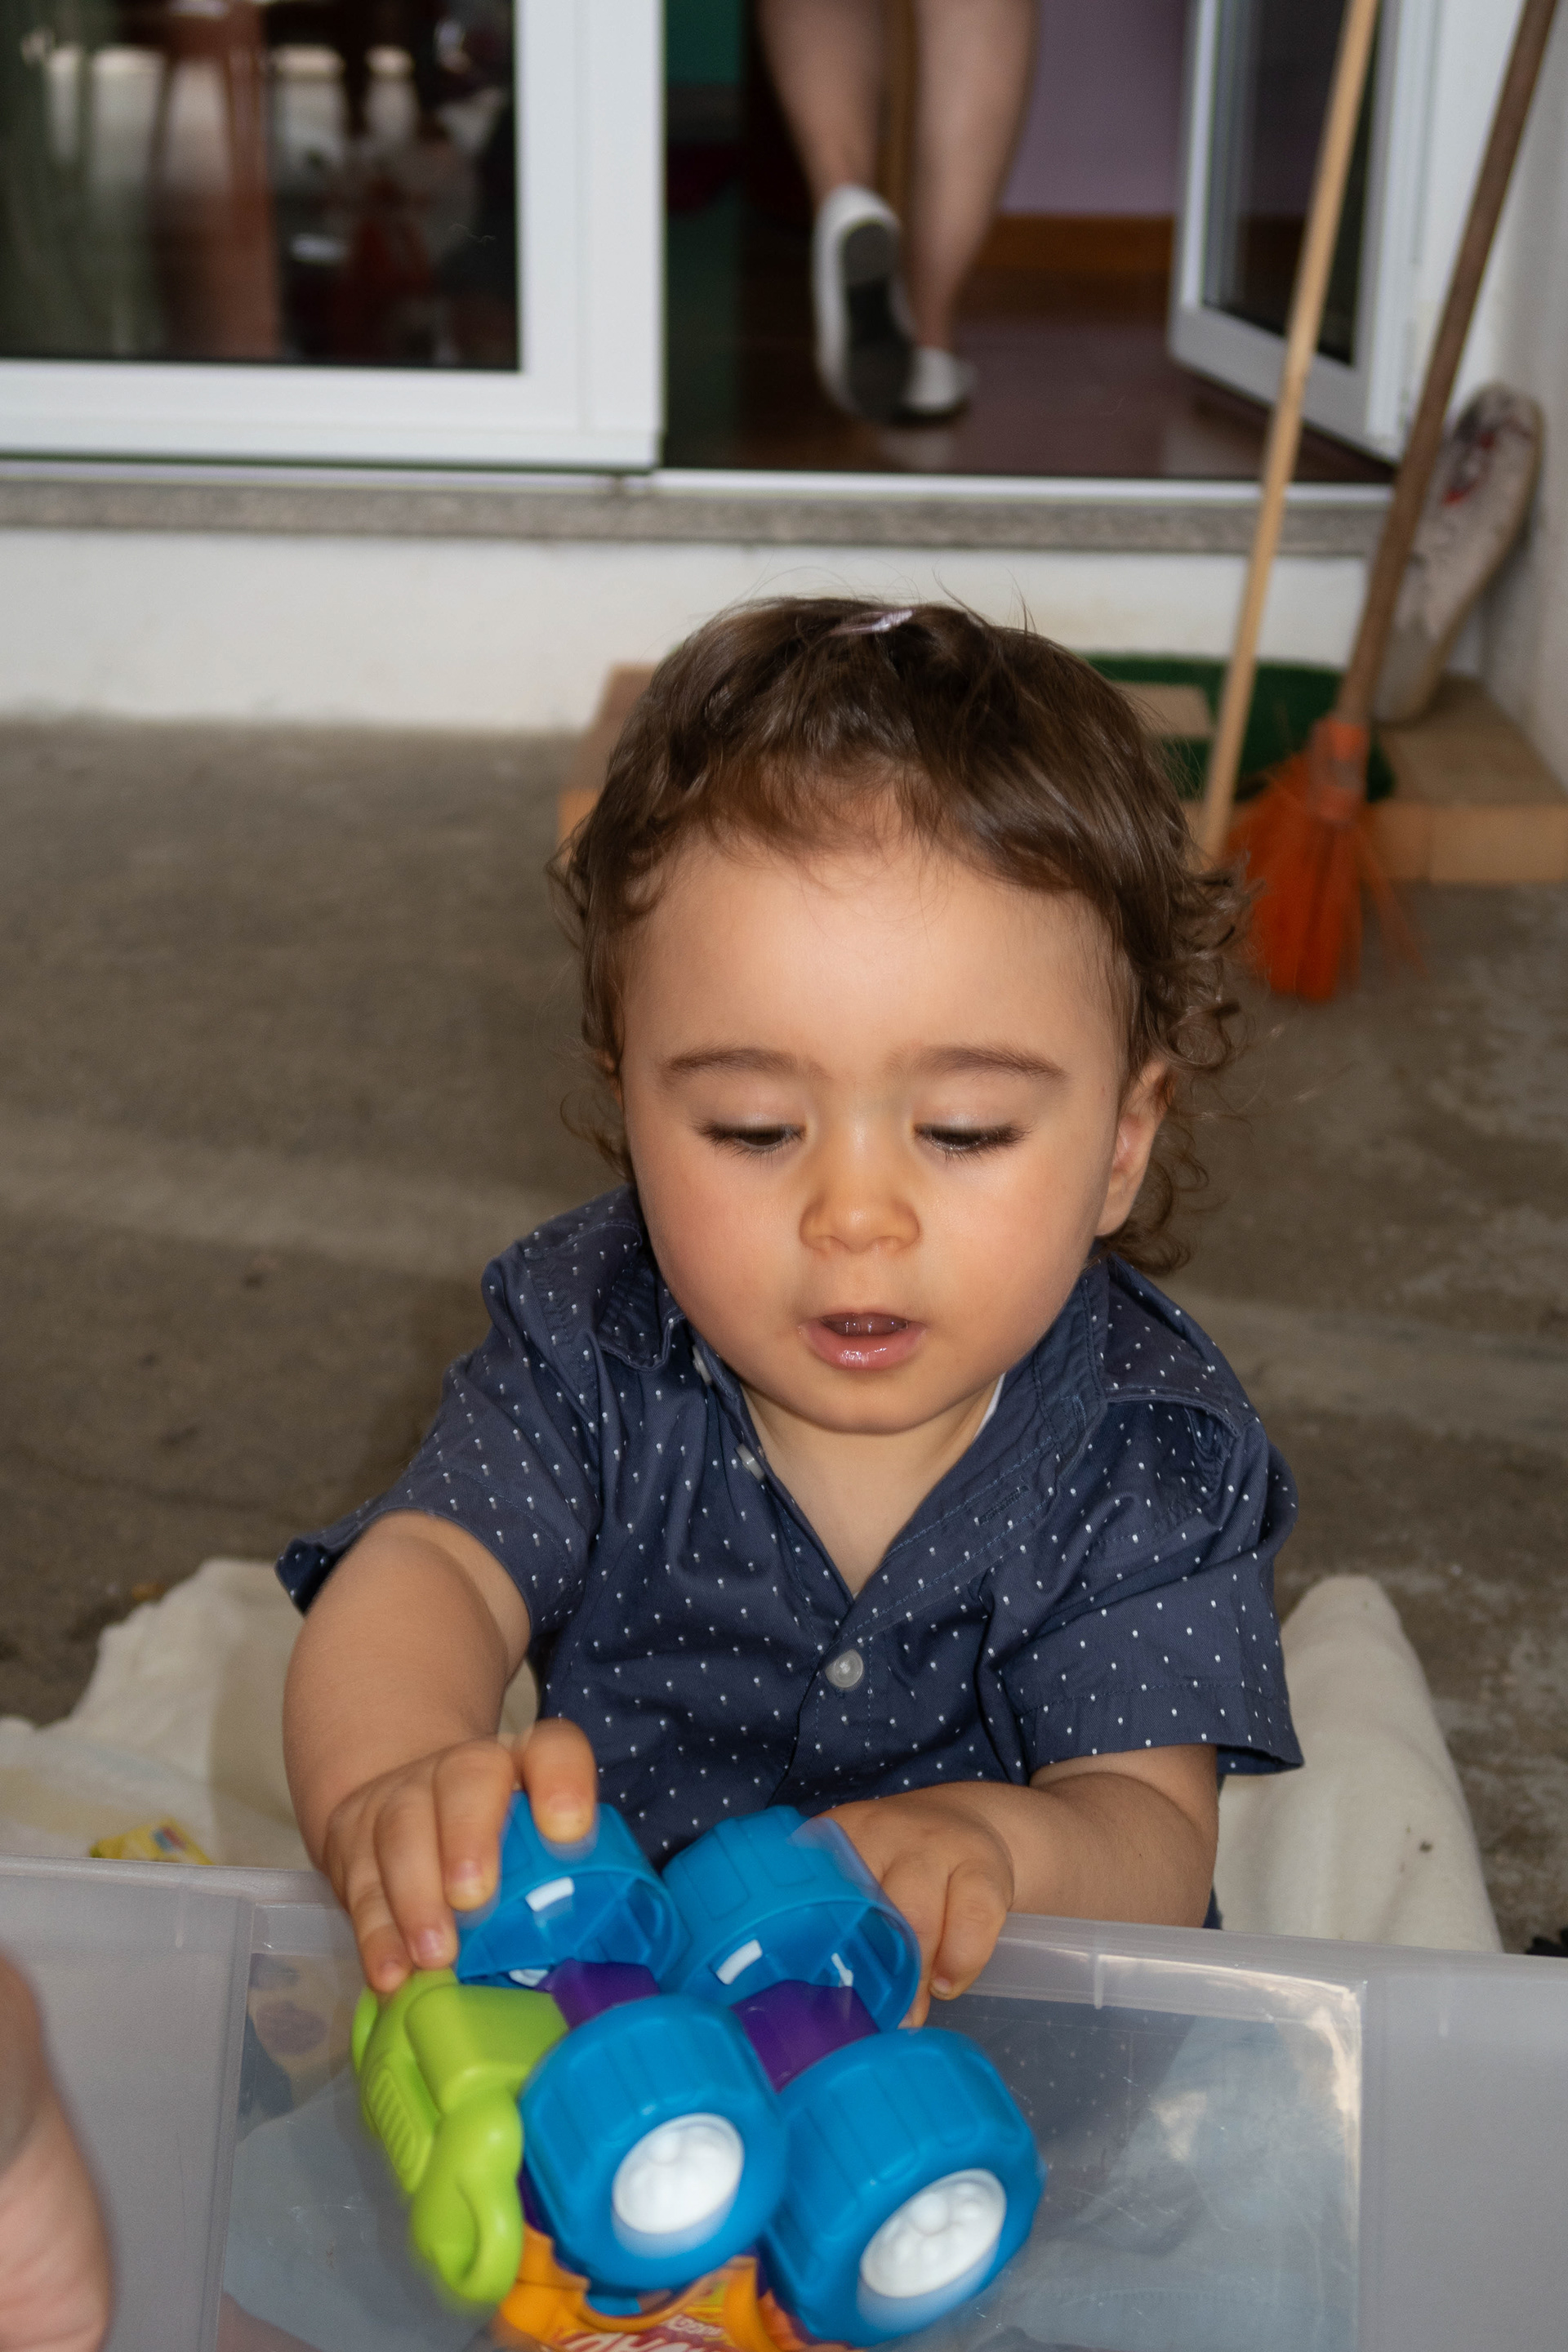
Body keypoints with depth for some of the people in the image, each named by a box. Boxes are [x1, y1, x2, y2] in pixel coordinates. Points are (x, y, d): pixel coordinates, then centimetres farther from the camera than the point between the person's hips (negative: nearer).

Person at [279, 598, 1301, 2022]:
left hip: (1006, 2032, 0)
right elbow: (429, 1570, -23)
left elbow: (1156, 1833, -18)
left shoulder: (1154, 1458, -14)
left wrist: (993, 1843, -43)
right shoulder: (589, 1348, -10)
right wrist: (390, 1781, -47)